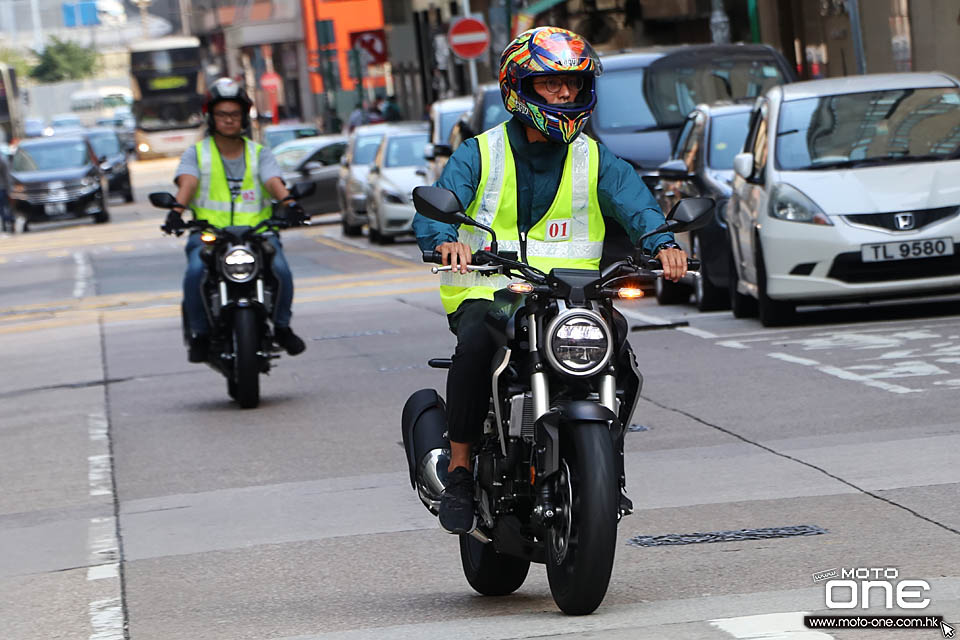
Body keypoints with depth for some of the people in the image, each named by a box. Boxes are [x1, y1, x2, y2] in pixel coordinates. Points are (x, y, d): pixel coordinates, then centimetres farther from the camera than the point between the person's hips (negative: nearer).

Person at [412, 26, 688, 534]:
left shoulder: (597, 162, 12)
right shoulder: (480, 155, 6)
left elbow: (635, 203, -7)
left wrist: (662, 243, -30)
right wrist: (447, 239, -35)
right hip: (486, 292, -2)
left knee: (615, 334, -28)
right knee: (477, 341, -34)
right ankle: (459, 467, -22)